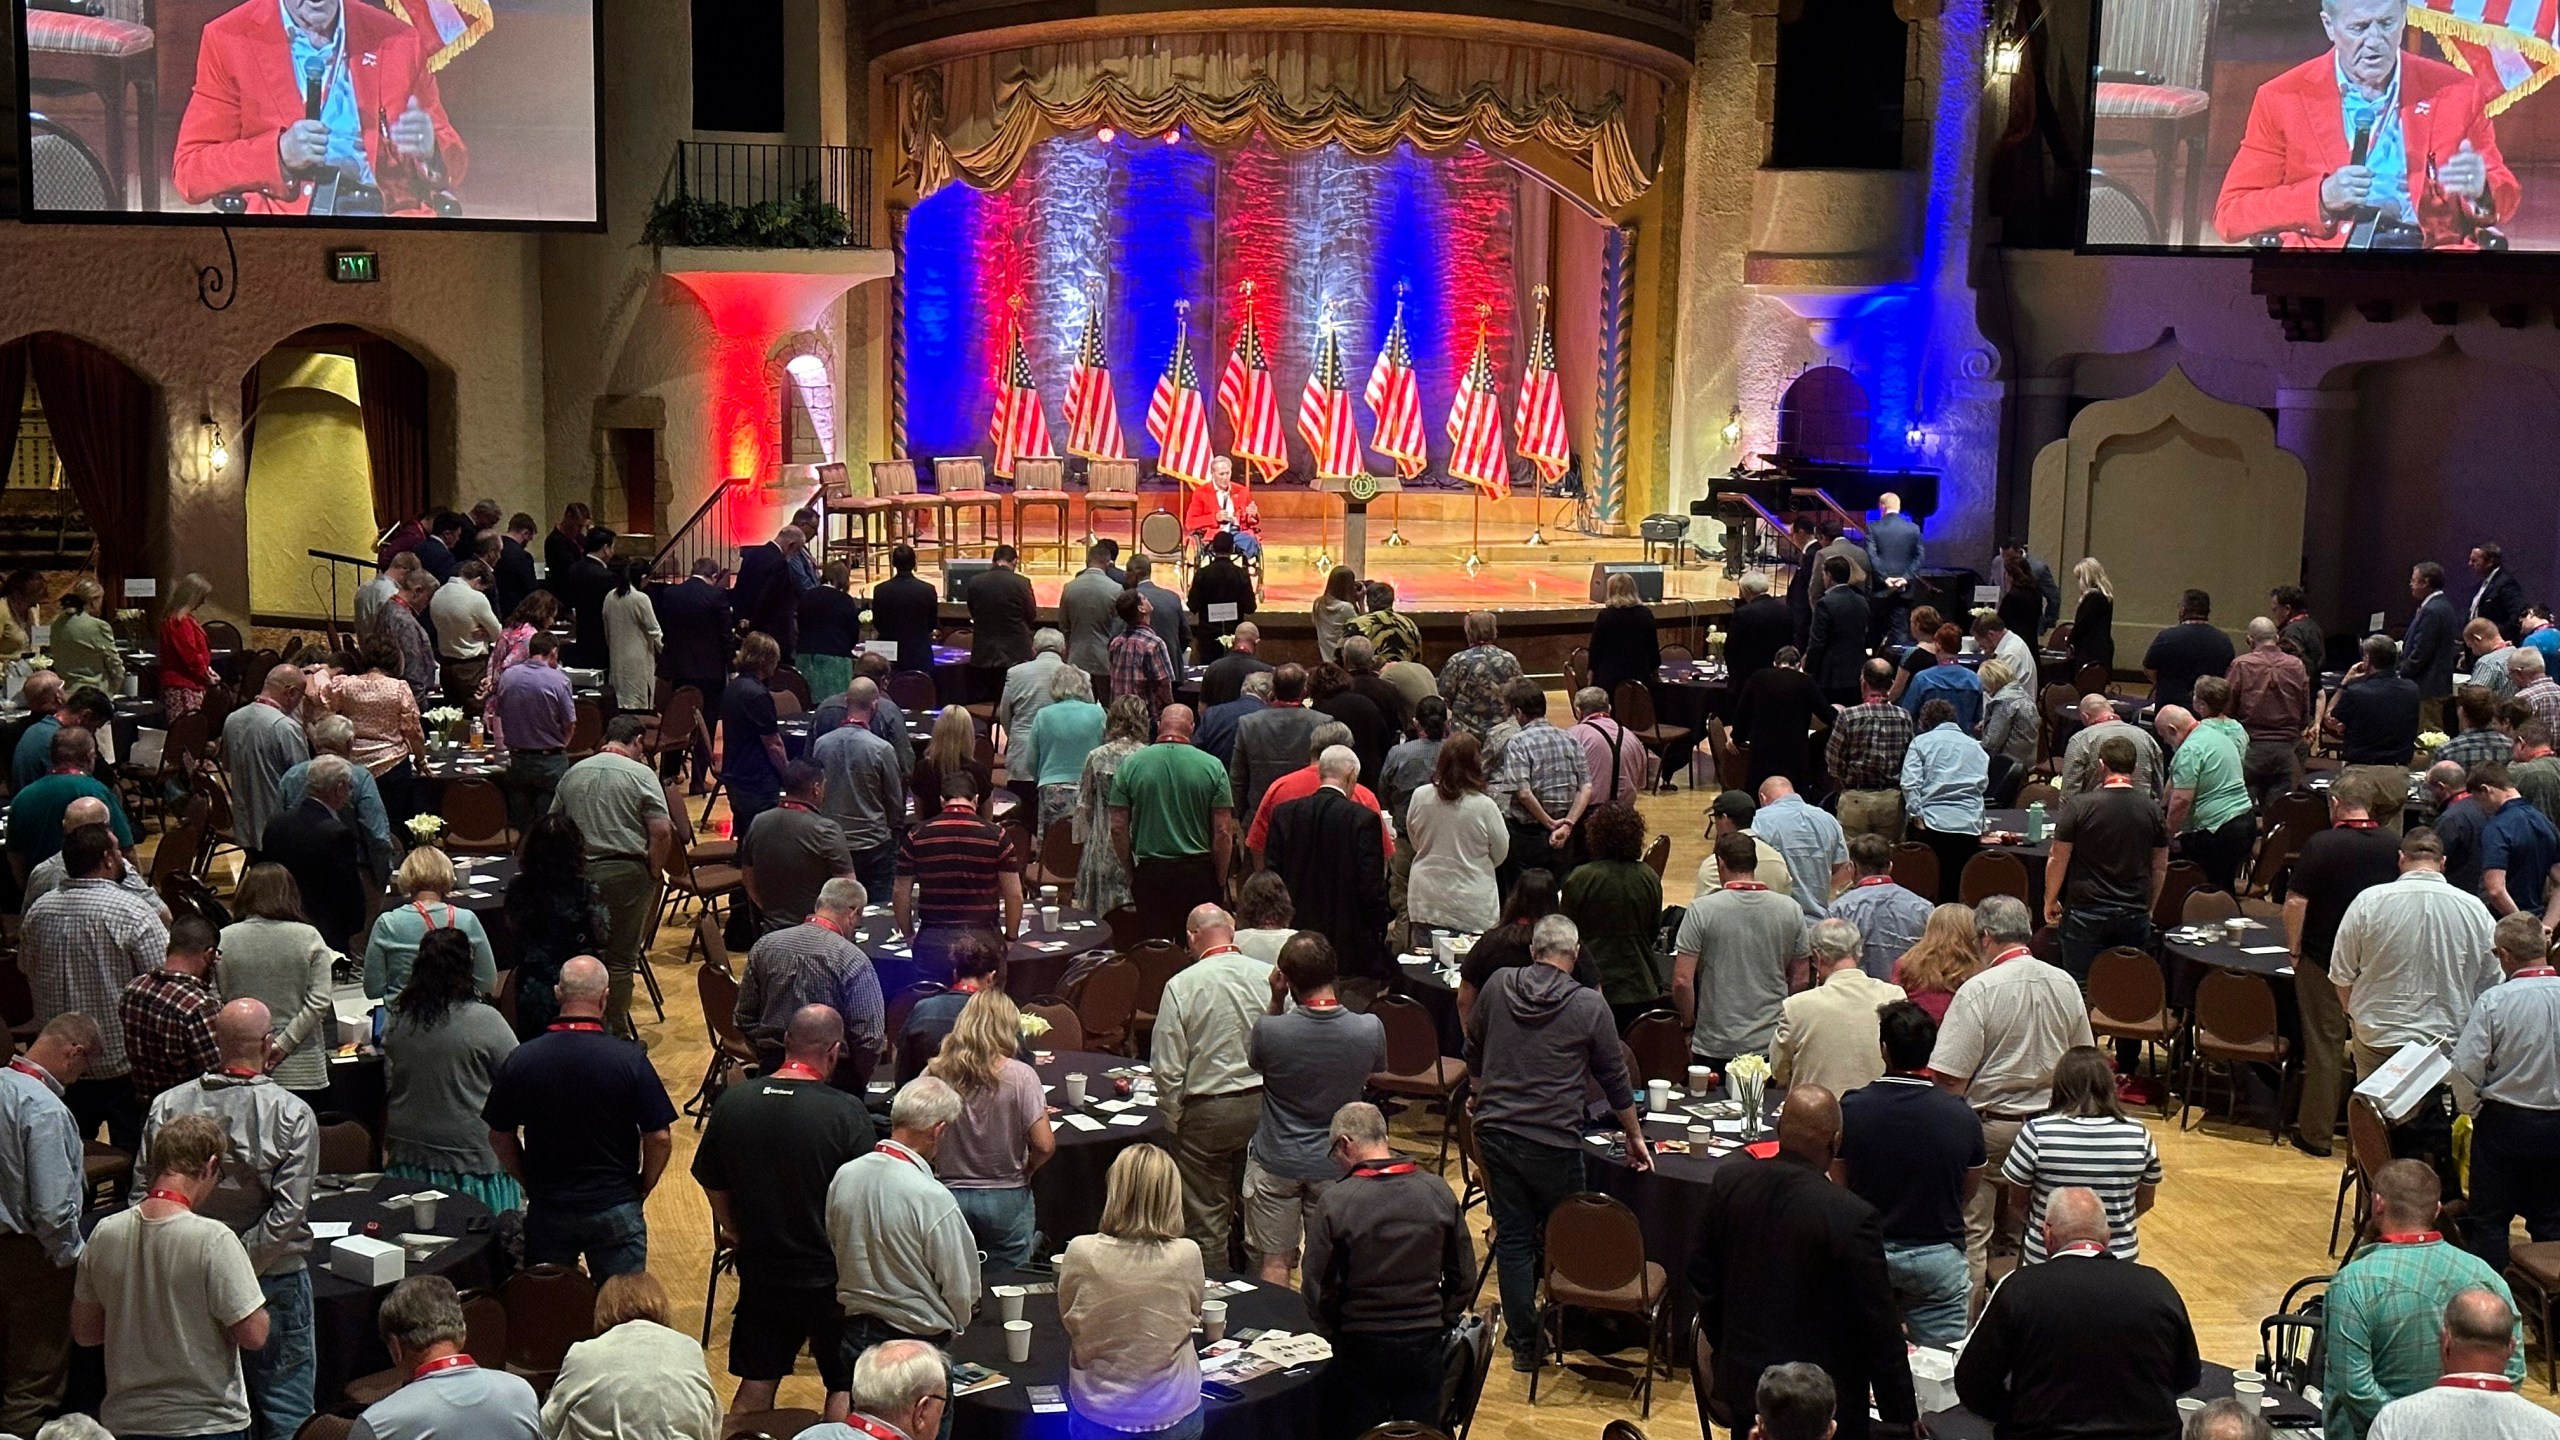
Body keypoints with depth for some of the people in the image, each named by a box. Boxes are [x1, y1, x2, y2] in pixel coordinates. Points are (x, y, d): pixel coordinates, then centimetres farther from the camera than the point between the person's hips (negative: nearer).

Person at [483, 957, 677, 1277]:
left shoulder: (521, 1059, -8)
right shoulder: (630, 1059, -15)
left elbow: (500, 1136, 2)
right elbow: (660, 1139, -12)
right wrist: (641, 1188, 5)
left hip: (546, 1209, 2)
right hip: (615, 1210, -2)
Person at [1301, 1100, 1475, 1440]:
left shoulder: (1334, 1202, -13)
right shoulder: (1438, 1192, -3)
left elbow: (1316, 1289, -8)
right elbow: (1464, 1280, 4)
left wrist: (1337, 1336, 8)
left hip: (1361, 1348, -2)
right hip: (1426, 1346, 3)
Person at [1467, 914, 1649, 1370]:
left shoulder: (1497, 986, 3)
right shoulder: (1590, 1006, -5)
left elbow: (1472, 1055, 17)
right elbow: (1615, 1080, 5)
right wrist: (1634, 1137, 19)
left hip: (1494, 1130, 3)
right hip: (1553, 1140, -3)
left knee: (1512, 1237, 9)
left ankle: (1524, 1343, 12)